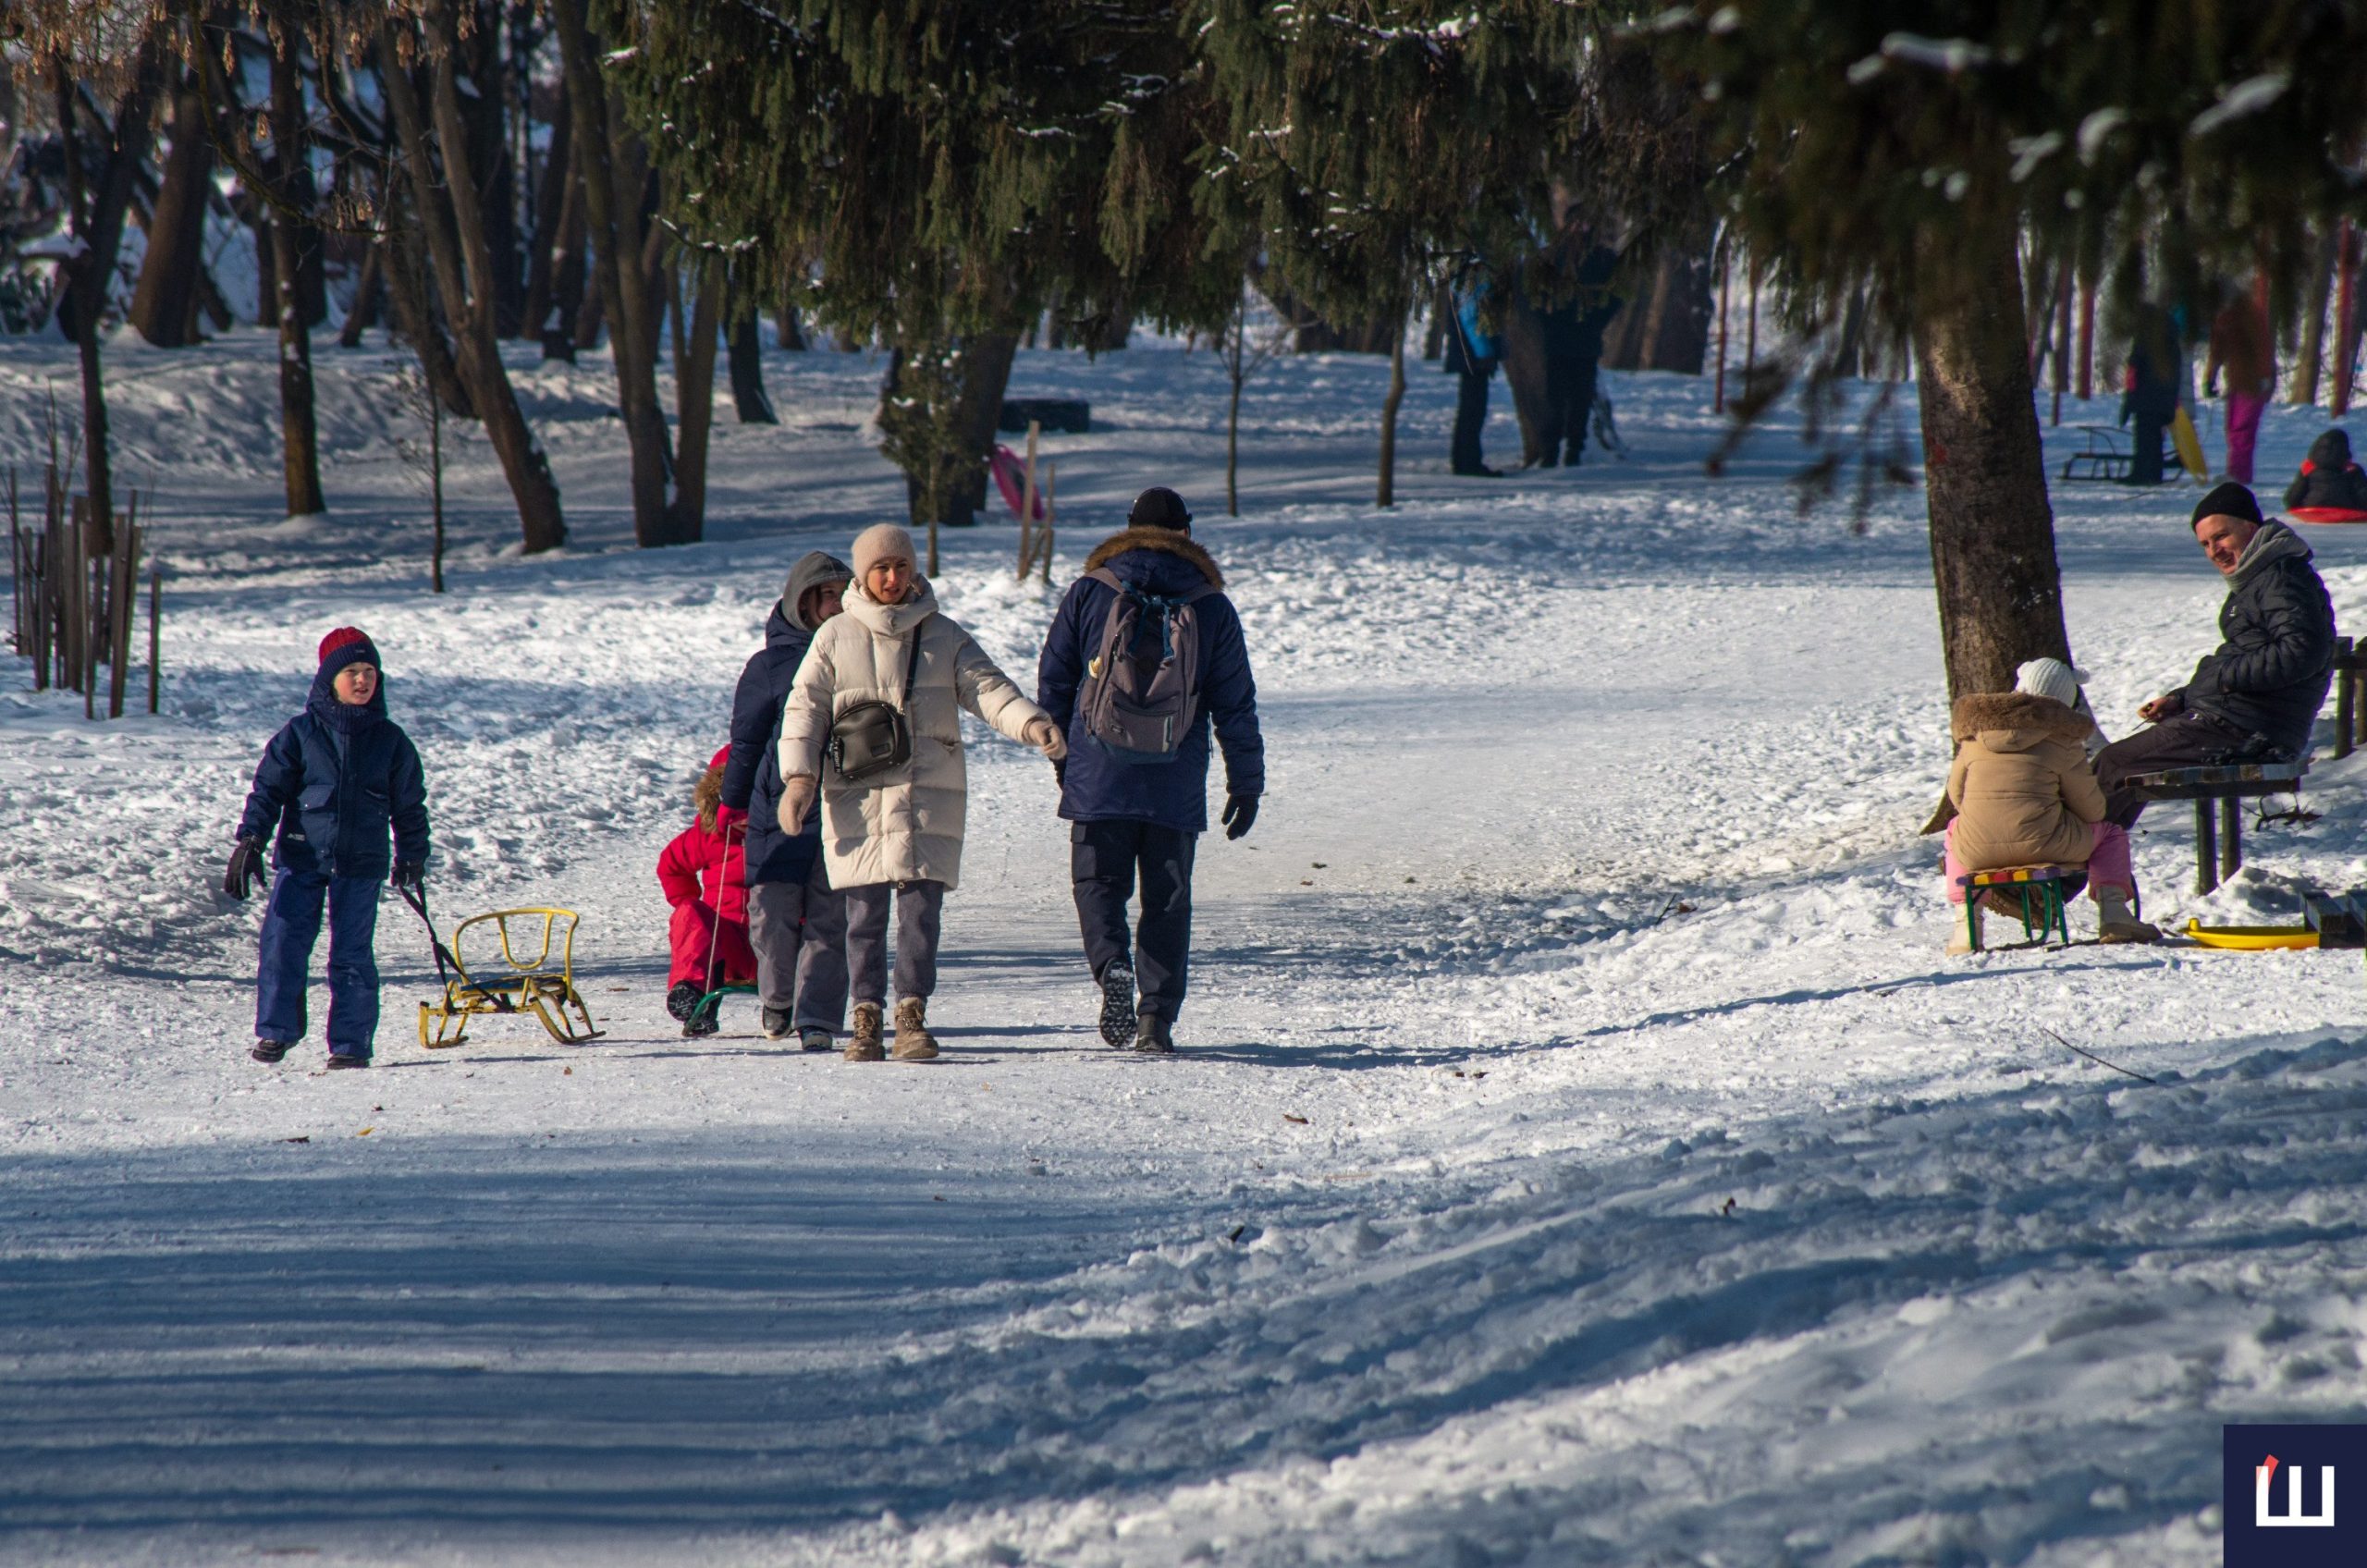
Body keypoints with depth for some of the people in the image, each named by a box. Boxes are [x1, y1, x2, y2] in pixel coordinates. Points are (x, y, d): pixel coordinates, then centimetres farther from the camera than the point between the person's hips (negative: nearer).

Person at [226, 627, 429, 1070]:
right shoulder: (300, 734, 1)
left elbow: (409, 805, 15)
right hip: (300, 857, -1)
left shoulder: (390, 741, 7)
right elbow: (268, 788, 1)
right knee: (283, 942, -7)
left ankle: (351, 1043, 6)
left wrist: (412, 858, 14)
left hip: (361, 865, 1)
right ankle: (275, 1029, 6)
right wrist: (250, 841, -9)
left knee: (353, 955, 0)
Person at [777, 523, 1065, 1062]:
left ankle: (912, 1016, -2)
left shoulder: (944, 636, 10)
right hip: (857, 796, 0)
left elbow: (987, 687, 0)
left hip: (929, 794, 0)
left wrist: (1031, 723, -19)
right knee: (864, 912, -1)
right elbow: (805, 708, 6)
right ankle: (866, 1018, 6)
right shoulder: (835, 638, 9)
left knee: (921, 908, -7)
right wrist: (799, 776, -8)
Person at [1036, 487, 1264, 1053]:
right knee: (1167, 901, 9)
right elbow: (1235, 705, 4)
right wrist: (1247, 785, 11)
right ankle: (1157, 1017, 3)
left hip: (1099, 779, -1)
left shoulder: (1088, 593, 1)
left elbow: (1053, 682, 6)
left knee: (1099, 884, 7)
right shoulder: (1212, 608, 2)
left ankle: (1112, 966, -21)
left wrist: (1060, 753, 21)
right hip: (1177, 790, 1)